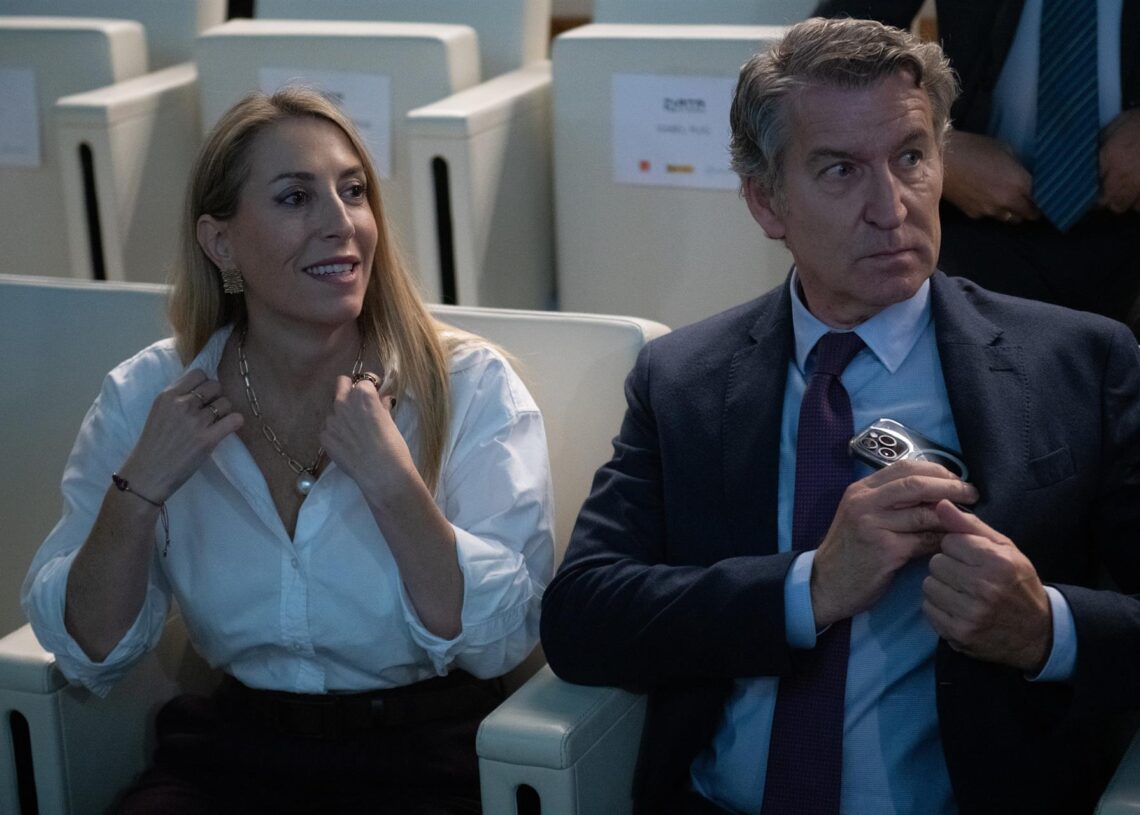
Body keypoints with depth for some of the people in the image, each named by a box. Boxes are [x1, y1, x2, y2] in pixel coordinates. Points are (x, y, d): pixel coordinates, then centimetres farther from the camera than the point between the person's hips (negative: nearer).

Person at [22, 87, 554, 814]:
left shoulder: (470, 385, -6)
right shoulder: (148, 395, 1)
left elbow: (501, 640, -12)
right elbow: (89, 653, 2)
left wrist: (388, 476, -21)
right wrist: (141, 488, -12)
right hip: (229, 753, 2)